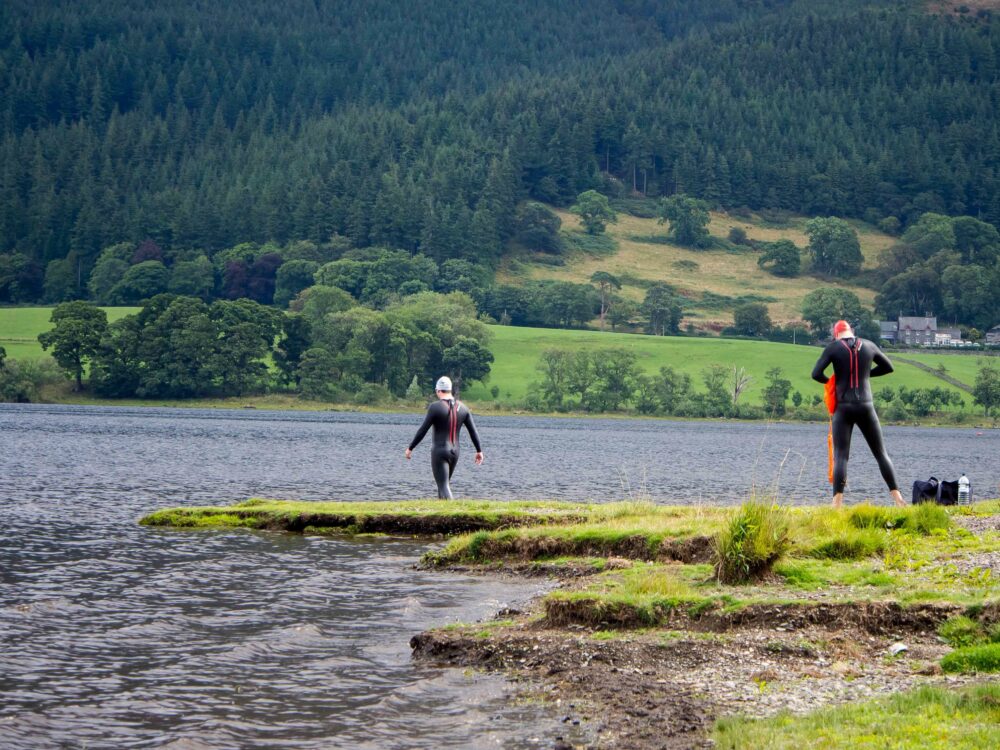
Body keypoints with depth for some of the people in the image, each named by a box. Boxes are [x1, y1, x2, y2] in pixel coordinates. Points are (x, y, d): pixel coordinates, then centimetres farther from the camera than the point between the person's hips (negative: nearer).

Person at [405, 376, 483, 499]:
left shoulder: (435, 407, -12)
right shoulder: (462, 408, 5)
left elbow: (422, 431, -11)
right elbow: (473, 430, 5)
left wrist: (410, 448, -2)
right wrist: (479, 450, 12)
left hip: (439, 452, -6)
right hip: (454, 452, 6)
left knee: (444, 487, -8)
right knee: (445, 483, 23)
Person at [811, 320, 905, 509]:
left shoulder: (833, 348, -3)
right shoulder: (868, 346, 7)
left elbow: (816, 374, -10)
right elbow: (888, 367, 20)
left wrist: (829, 381, 10)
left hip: (843, 408, -2)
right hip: (866, 407, 2)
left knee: (841, 456, -3)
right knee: (881, 453, 11)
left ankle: (837, 502, -16)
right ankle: (897, 497, 7)